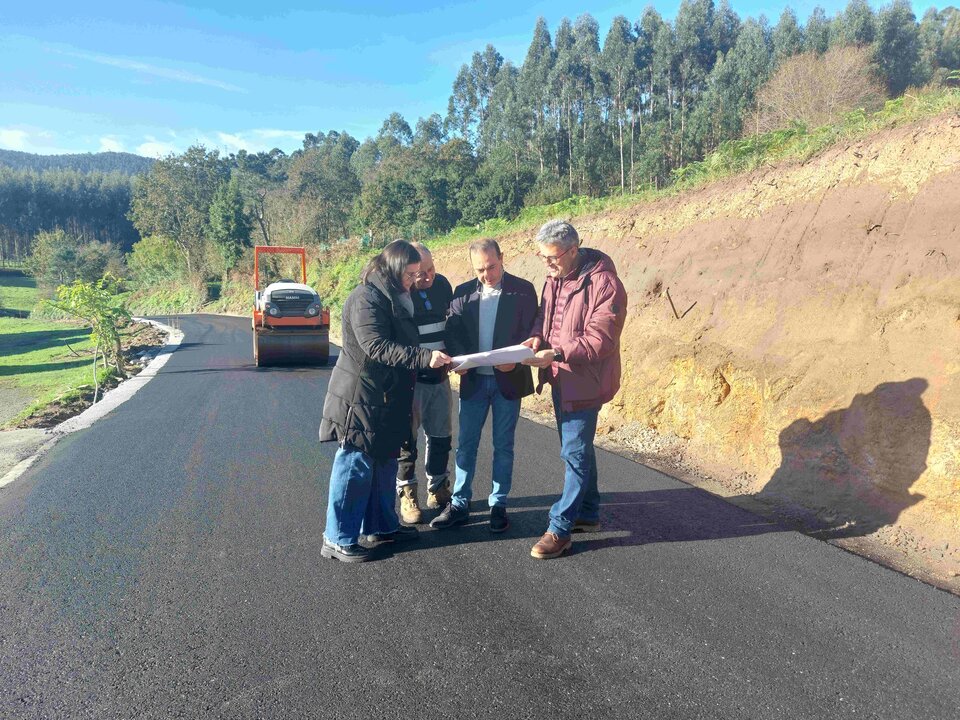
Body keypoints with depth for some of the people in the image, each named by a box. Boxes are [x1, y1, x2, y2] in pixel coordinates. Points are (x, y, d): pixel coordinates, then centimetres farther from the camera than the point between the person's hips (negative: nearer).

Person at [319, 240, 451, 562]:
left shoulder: (395, 298, 14)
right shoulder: (366, 298, -17)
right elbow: (377, 347, -26)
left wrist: (432, 356, 9)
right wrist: (424, 357, -31)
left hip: (386, 400, 10)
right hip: (362, 399, -10)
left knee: (384, 464, 17)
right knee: (356, 467, -2)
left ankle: (381, 525, 31)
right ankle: (338, 539, 9)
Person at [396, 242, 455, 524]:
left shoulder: (442, 284, 2)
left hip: (439, 376, 6)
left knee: (440, 437, 13)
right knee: (407, 438, 4)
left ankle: (437, 490, 28)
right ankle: (407, 496, 18)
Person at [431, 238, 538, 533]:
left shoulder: (523, 290, -4)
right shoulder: (462, 292, 5)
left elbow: (530, 331, -6)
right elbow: (452, 331, 1)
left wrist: (515, 360, -23)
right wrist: (460, 358, -19)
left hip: (508, 379, -2)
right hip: (473, 379, 2)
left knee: (503, 445, 8)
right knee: (465, 444, 7)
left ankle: (498, 505, 20)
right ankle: (459, 505, 18)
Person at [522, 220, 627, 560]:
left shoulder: (604, 284, -20)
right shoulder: (555, 278, 5)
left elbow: (600, 340, -23)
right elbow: (544, 313, 17)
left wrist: (555, 353, -31)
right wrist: (537, 336, -5)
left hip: (584, 381, -8)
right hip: (560, 378, 9)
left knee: (575, 452, -1)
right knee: (576, 448, 19)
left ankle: (560, 529, 10)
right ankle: (588, 513, 36)